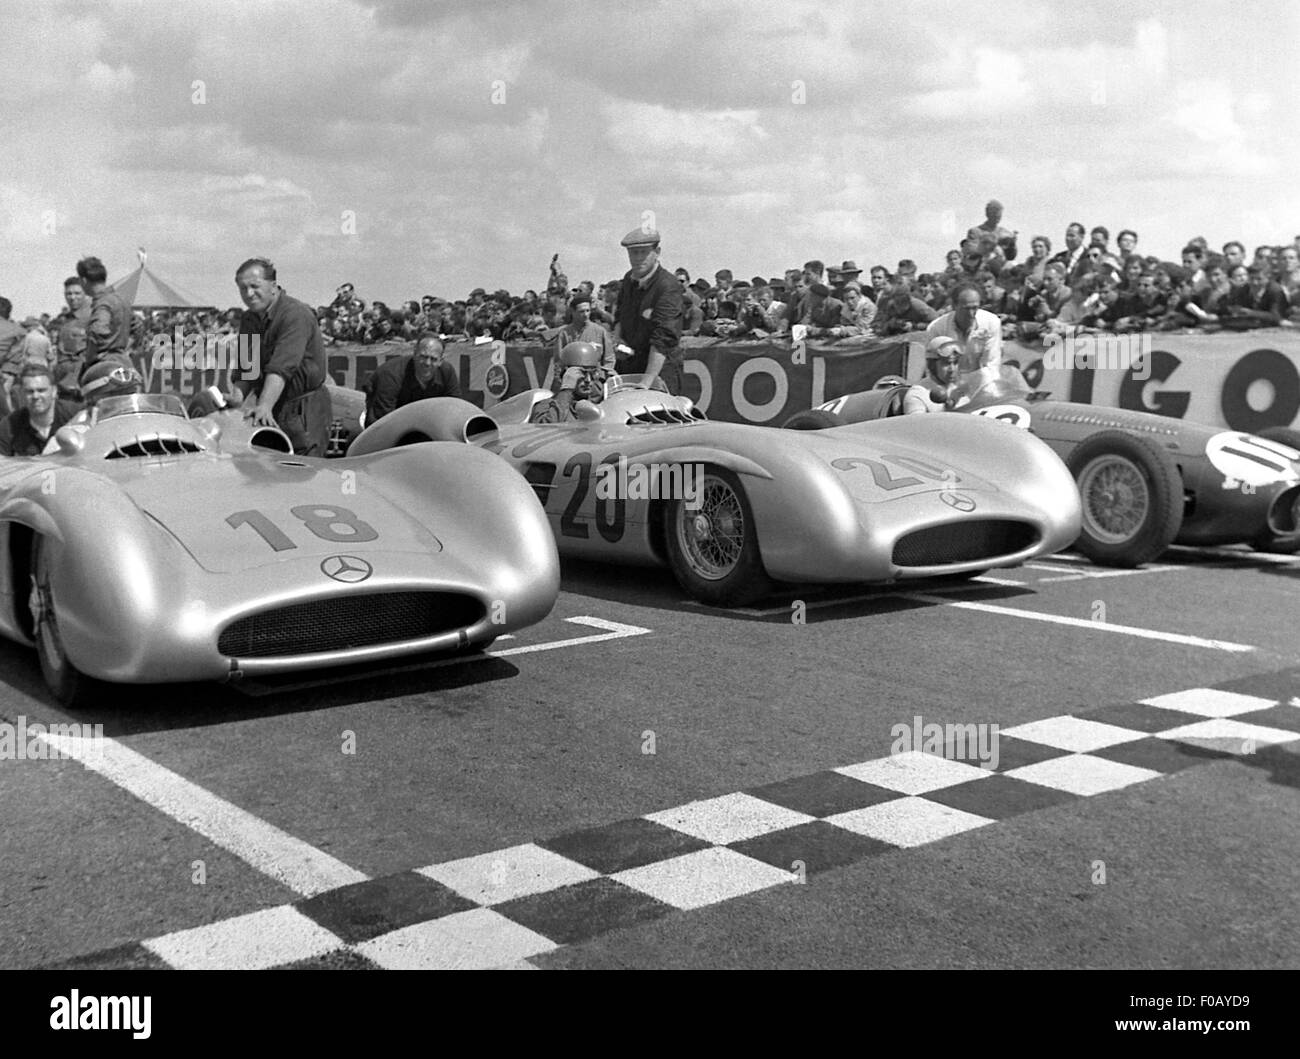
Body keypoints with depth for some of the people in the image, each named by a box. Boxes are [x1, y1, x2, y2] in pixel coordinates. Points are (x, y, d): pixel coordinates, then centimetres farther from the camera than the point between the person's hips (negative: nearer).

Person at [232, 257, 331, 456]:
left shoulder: (296, 314, -16)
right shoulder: (248, 320, 11)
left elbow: (281, 368, -29)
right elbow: (242, 373, 12)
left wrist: (264, 406, -40)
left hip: (304, 411, -7)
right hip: (270, 412, 7)